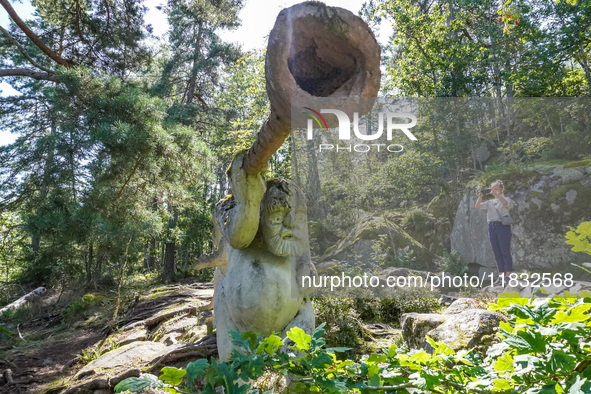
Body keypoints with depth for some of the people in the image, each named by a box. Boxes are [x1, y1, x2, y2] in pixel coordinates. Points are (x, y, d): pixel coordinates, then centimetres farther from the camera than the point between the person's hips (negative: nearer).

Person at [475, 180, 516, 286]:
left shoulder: (506, 199, 6)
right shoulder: (490, 202, 19)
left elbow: (506, 203, -19)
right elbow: (477, 207, 7)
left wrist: (496, 194, -27)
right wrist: (481, 196, -7)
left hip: (503, 226, -5)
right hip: (492, 227, 5)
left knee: (505, 252, -5)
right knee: (497, 253, 5)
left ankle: (507, 276, -1)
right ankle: (500, 276, 10)